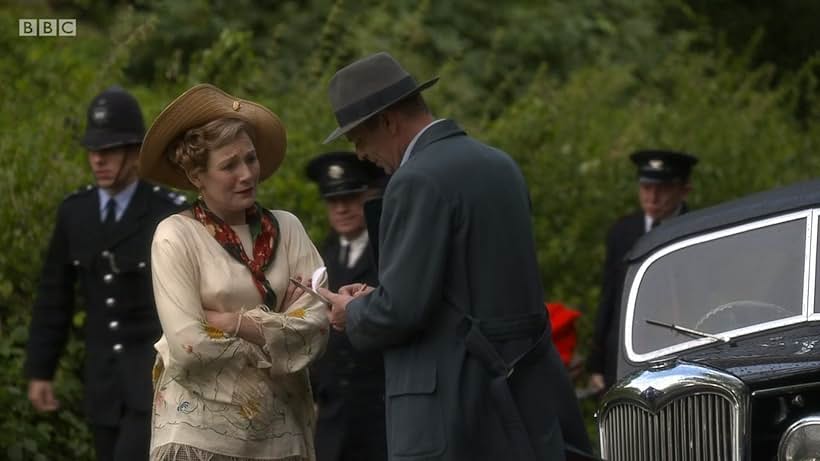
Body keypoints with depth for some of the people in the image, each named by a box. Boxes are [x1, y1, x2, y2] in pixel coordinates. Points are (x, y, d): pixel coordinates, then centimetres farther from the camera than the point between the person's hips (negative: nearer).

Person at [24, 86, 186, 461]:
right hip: (104, 375, 5)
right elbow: (54, 296, 10)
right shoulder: (74, 211, 4)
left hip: (161, 371, -5)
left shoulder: (172, 213, -11)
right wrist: (39, 371, 8)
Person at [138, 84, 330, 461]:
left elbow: (316, 326, -3)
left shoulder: (287, 228, 6)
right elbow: (188, 345, -13)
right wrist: (277, 342, -4)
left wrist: (235, 323, -12)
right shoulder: (175, 236, -4)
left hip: (279, 429, 3)